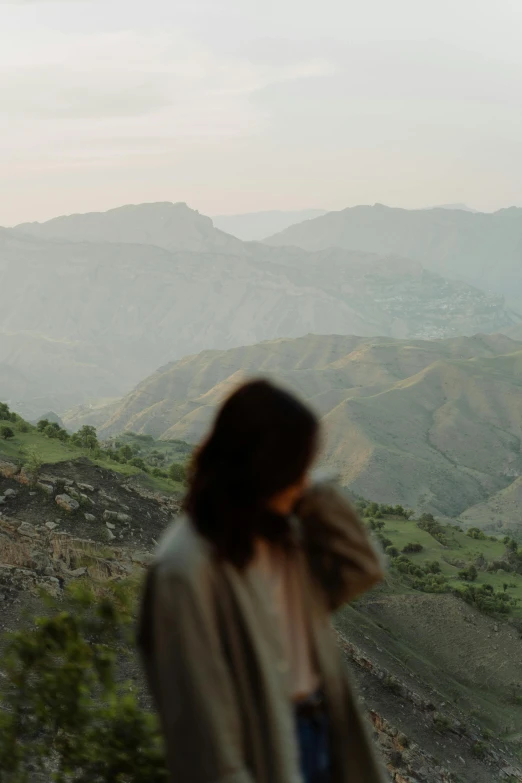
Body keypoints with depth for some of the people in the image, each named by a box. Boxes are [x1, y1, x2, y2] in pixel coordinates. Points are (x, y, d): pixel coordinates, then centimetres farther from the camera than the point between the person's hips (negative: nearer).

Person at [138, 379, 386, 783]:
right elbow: (201, 699, -21)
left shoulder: (281, 536, 2)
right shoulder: (188, 568, -22)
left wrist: (314, 496, -5)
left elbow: (360, 570, 5)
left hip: (317, 731, 8)